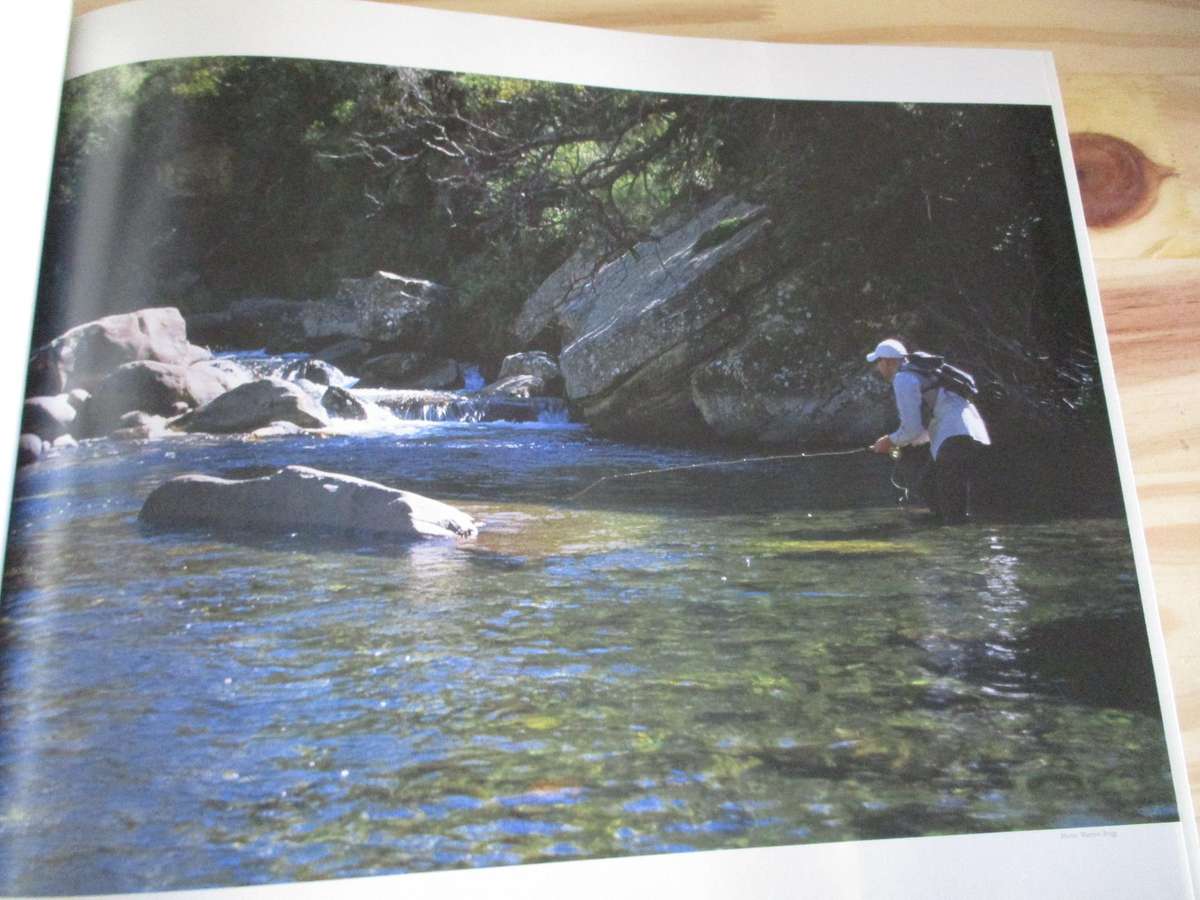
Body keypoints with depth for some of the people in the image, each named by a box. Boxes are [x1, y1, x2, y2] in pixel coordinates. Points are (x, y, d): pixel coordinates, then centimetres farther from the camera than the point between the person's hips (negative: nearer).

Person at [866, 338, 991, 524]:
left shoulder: (902, 379, -5)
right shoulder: (919, 374, 25)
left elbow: (912, 427, -10)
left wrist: (891, 441, 7)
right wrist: (903, 442, 23)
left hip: (958, 438, -10)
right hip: (969, 435, 10)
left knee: (953, 511, -11)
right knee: (929, 486, 19)